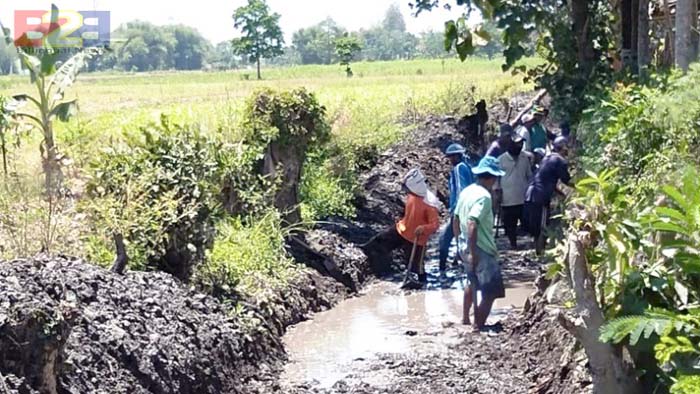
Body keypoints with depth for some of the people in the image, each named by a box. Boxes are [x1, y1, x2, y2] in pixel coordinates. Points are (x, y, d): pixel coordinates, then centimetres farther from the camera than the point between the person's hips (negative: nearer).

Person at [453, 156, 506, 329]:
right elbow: (472, 224, -30)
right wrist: (473, 253, -28)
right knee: (490, 293, -3)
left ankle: (465, 319, 42)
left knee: (473, 282, 30)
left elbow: (456, 220, 14)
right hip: (482, 251, -10)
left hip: (465, 246, 10)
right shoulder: (484, 196, -21)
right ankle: (478, 329, -3)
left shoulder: (466, 191, 6)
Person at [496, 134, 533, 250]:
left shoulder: (526, 158, 7)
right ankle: (513, 245, 18)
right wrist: (498, 191, -5)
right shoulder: (501, 159, -2)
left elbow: (529, 175, 15)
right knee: (510, 225, 6)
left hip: (523, 198, 2)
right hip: (507, 199, -2)